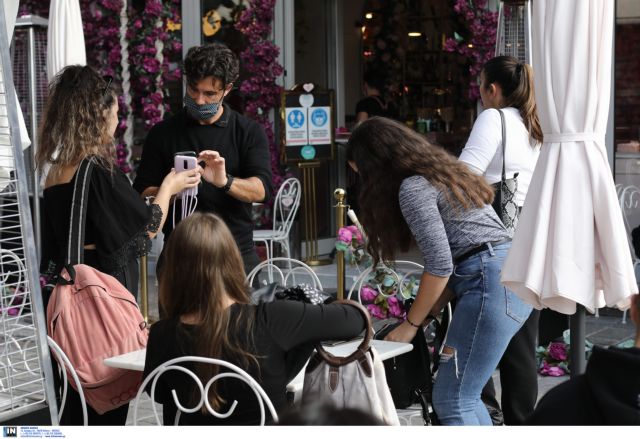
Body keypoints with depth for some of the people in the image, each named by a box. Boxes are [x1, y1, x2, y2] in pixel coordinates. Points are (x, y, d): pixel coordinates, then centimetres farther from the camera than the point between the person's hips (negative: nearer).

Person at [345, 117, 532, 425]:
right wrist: (429, 313, 15)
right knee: (464, 395, 14)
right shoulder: (439, 173, 22)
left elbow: (440, 264, -12)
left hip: (492, 282, -10)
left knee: (451, 401, -7)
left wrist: (411, 324, -1)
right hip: (512, 276, 10)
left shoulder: (412, 187, -7)